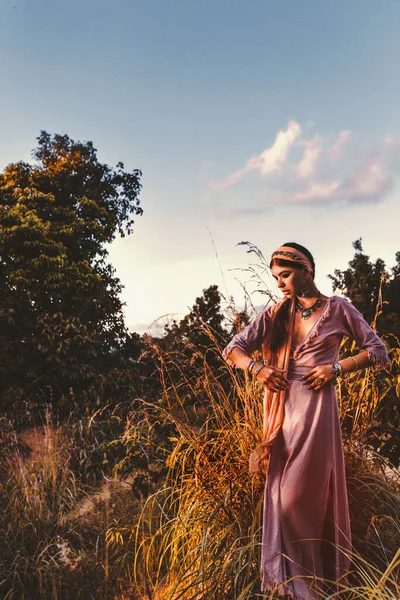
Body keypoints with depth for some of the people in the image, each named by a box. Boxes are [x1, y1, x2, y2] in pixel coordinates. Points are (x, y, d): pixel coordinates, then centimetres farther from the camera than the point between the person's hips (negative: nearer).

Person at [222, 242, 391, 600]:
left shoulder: (338, 308, -1)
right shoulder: (276, 314, 7)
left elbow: (378, 351, 2)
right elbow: (233, 349, 5)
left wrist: (336, 368, -11)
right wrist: (256, 368, -14)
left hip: (316, 408, -4)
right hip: (283, 409, 4)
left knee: (300, 497, 0)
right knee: (281, 495, 10)